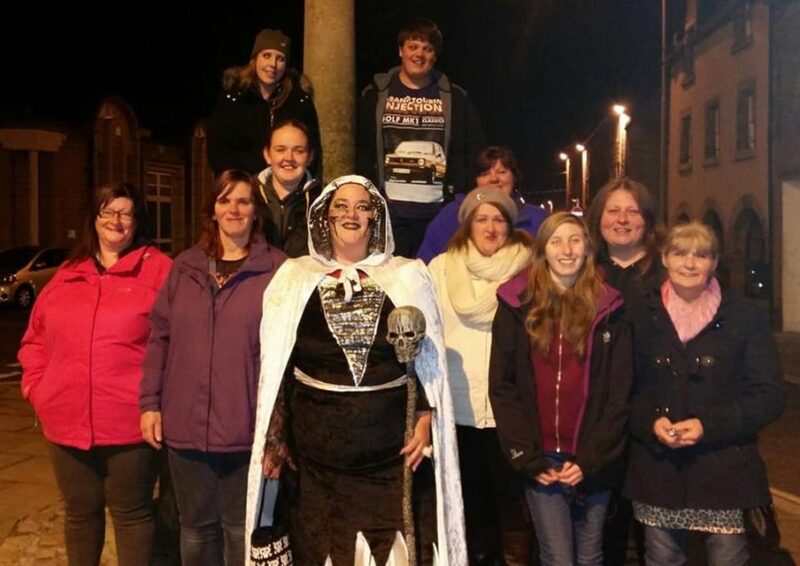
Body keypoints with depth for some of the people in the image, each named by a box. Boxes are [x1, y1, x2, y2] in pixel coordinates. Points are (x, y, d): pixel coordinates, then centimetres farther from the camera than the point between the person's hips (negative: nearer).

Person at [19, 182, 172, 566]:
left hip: (129, 423, -5)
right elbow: (36, 337, 17)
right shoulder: (67, 274, 11)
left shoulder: (158, 269, -4)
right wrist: (36, 385, 6)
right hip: (67, 421, 5)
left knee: (131, 513, 9)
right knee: (80, 512, 19)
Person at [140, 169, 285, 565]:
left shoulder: (277, 269, -4)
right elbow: (159, 337, 10)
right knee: (196, 527, 17)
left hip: (247, 428, -3)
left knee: (241, 528, 10)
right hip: (184, 425, 4)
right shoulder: (185, 267, 9)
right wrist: (150, 402, 4)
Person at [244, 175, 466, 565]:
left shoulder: (407, 276, 5)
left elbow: (428, 357, 6)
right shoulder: (296, 276, 5)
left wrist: (425, 421, -5)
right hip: (318, 440, 0)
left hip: (393, 440, 0)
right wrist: (275, 438, 1)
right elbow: (276, 363, 5)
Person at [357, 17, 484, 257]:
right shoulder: (375, 94, 8)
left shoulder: (454, 98, 8)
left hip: (438, 209, 1)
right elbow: (362, 149, 8)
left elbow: (472, 150, 9)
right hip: (389, 208, 0)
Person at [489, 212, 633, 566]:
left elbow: (620, 392, 0)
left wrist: (590, 458, -8)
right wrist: (527, 458, -8)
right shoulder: (517, 305, 1)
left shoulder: (608, 309, 3)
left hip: (594, 459, 1)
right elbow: (502, 386, -1)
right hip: (540, 458, -1)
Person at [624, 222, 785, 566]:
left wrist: (708, 425, -15)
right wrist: (650, 422, -12)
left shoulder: (745, 318, 1)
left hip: (725, 470, -2)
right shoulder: (642, 317, 6)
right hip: (655, 469, 2)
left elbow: (769, 396, -3)